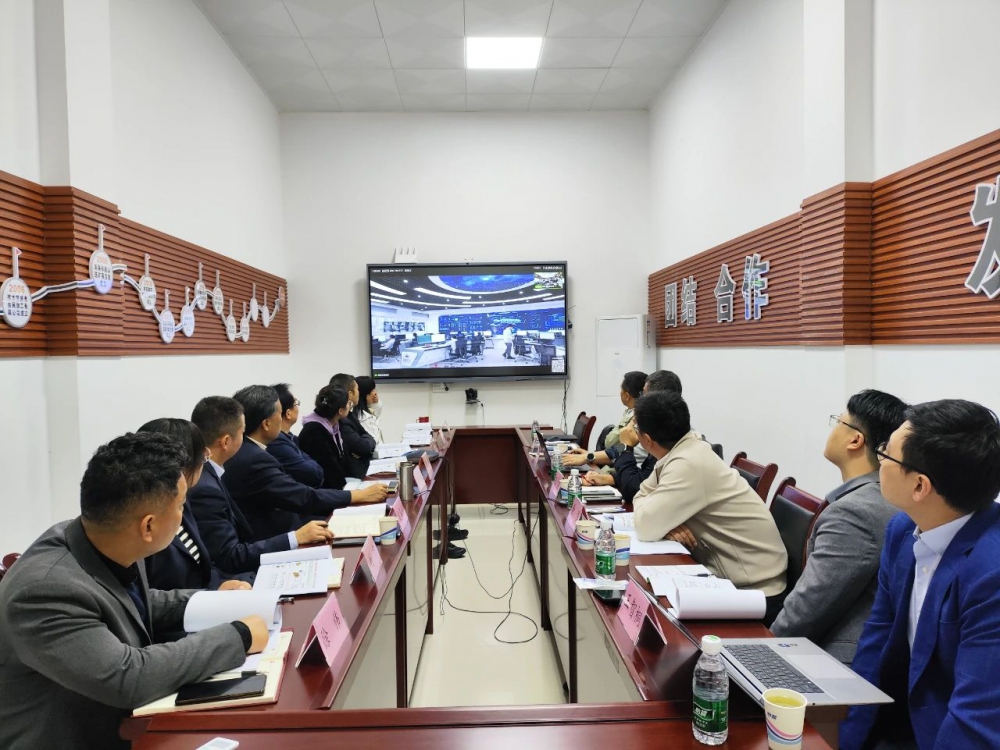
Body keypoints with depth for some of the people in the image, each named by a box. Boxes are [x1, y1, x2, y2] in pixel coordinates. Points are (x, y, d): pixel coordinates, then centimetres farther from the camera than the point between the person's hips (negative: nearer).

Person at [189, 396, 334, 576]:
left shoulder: (205, 473, 2)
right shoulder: (203, 488, -24)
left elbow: (237, 532, 3)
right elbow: (231, 558, -22)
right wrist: (296, 537, -17)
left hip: (234, 574, 8)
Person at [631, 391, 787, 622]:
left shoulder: (688, 465, -26)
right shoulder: (685, 449, 0)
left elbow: (646, 527, -29)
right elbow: (643, 495, 7)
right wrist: (666, 522, -13)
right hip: (728, 574, 7)